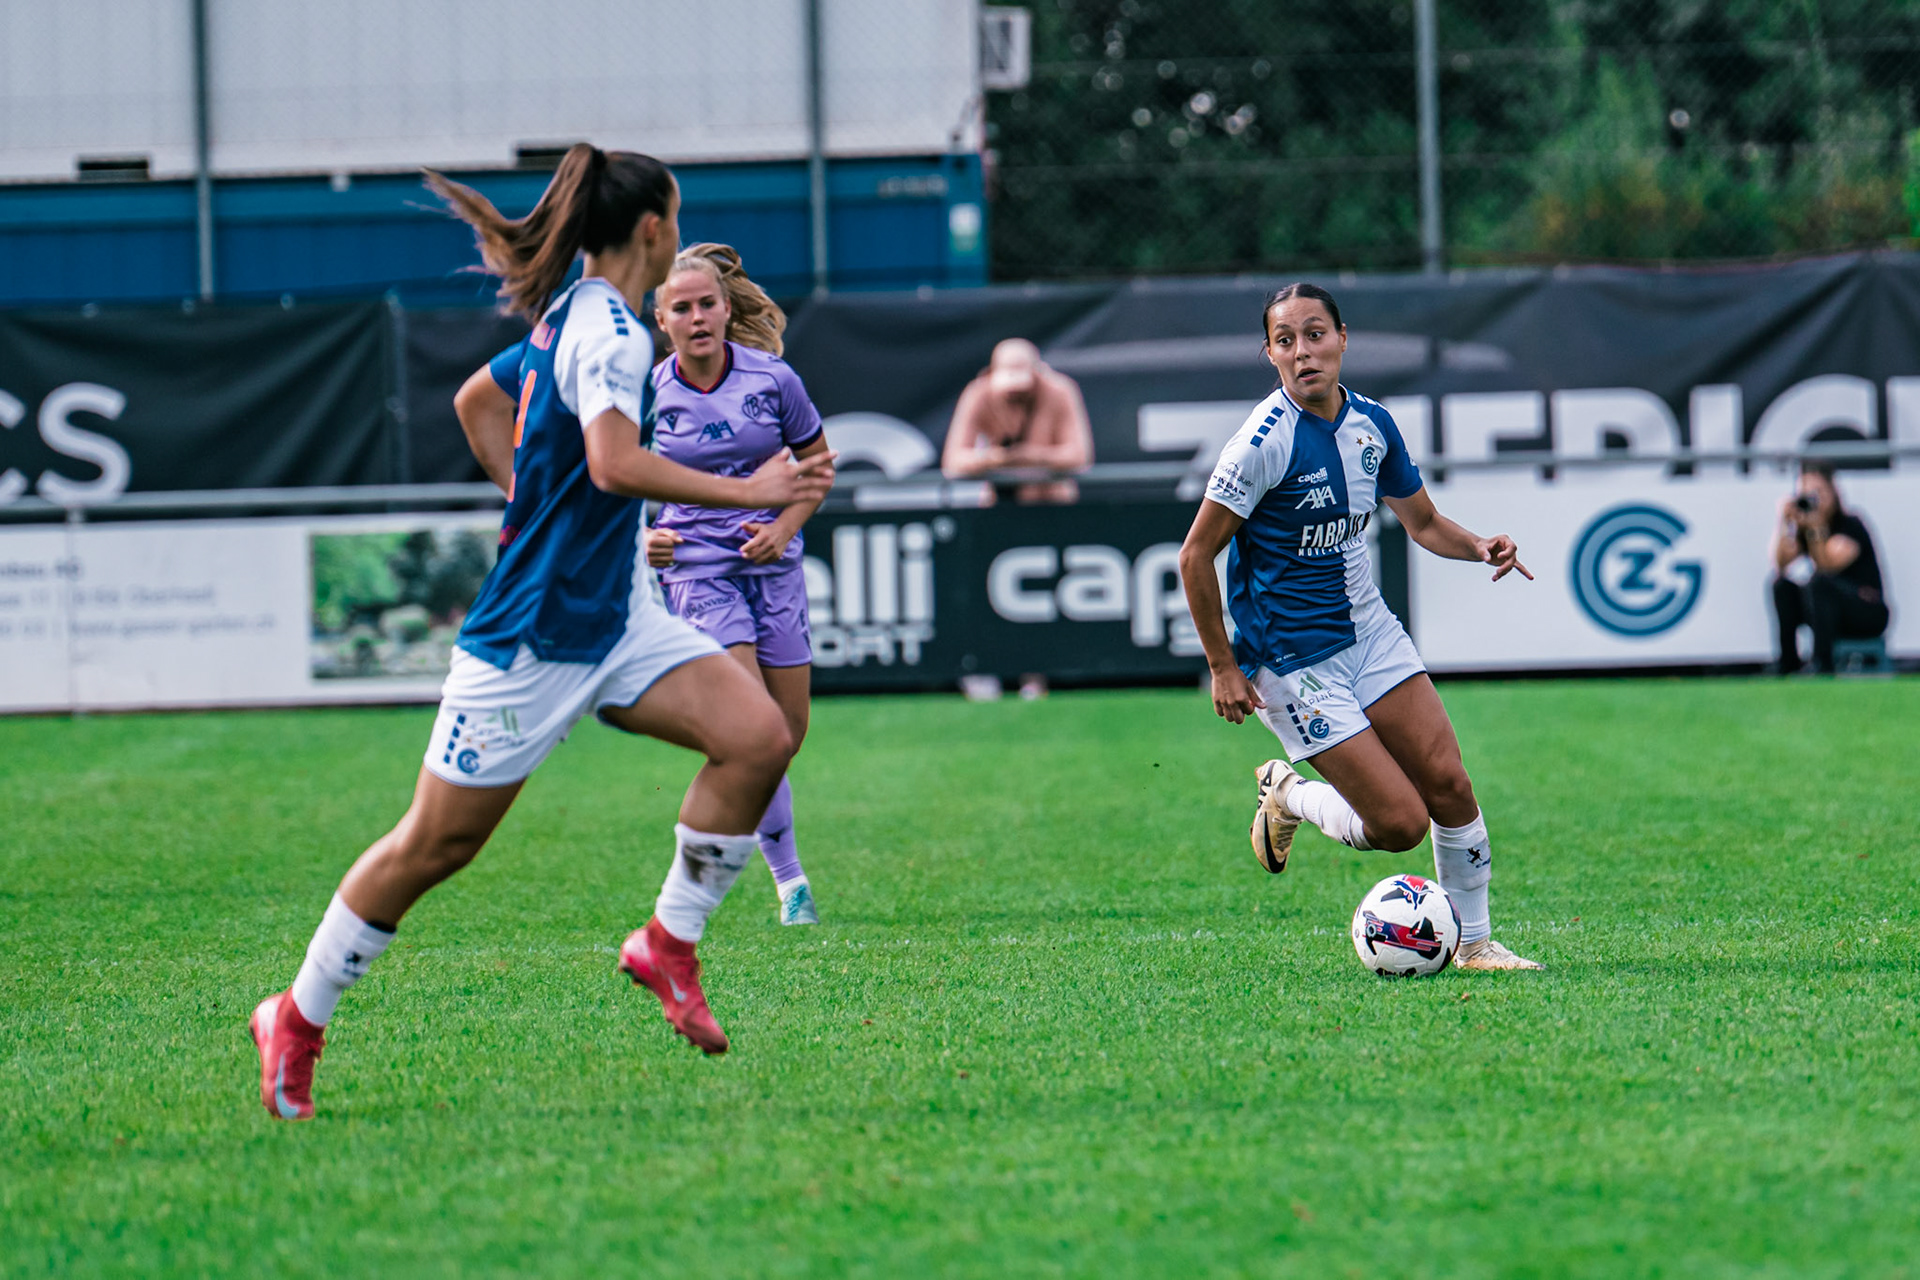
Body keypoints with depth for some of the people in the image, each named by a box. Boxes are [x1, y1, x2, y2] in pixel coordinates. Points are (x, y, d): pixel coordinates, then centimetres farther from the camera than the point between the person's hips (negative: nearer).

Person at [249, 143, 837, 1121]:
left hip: (613, 616, 9)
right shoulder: (609, 328, -18)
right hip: (535, 630, -9)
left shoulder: (568, 315, 11)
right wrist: (745, 492, -29)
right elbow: (613, 461, -34)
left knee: (758, 736, -10)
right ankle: (297, 1022, 15)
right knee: (437, 843, 1)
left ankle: (670, 941, 1)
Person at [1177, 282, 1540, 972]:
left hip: (1371, 631, 6)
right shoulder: (1264, 442, -19)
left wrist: (1479, 547, -4)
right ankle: (1287, 797, 18)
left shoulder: (1372, 423, 2)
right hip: (1297, 663, -6)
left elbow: (1422, 521, 17)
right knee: (1400, 823, -11)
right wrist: (1224, 667, -12)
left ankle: (1473, 942, 13)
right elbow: (1196, 556, -13)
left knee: (1448, 784, -5)